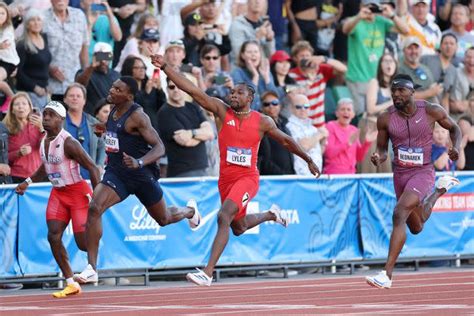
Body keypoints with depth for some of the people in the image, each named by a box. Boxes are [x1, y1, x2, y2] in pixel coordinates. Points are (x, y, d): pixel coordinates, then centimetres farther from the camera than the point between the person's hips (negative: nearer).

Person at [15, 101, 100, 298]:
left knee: (83, 243, -8)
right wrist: (29, 181, 18)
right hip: (58, 193, 7)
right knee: (53, 236, -9)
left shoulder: (68, 143, -20)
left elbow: (92, 168, -19)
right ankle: (71, 284, -2)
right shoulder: (44, 141, 5)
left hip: (78, 191, -7)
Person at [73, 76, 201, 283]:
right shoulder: (114, 112, 4)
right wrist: (106, 130, 12)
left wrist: (139, 163, -39)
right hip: (116, 173, 5)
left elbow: (159, 147, -23)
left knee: (164, 219, 17)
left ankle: (190, 210, 56)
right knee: (94, 208, -21)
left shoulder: (137, 116, -19)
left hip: (142, 175, -5)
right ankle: (91, 269, -21)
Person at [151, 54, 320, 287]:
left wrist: (309, 161, 14)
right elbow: (193, 91, -10)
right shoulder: (223, 111, -2)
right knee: (239, 228, 21)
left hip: (247, 178, -4)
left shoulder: (262, 122, -4)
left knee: (224, 217, -25)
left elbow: (286, 141, 10)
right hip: (226, 178, 4)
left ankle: (208, 272, -29)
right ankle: (270, 215, 55)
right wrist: (164, 67, -19)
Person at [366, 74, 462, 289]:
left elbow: (454, 128, 7)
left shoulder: (431, 111, -11)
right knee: (416, 227, 22)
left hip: (423, 172, -5)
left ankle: (387, 274, -26)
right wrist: (378, 157, -19)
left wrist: (456, 147, -13)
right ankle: (440, 189, 52)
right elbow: (382, 149, 5)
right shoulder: (385, 119, -6)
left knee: (399, 214, -27)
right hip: (400, 174, 5)